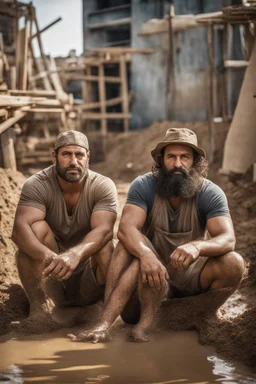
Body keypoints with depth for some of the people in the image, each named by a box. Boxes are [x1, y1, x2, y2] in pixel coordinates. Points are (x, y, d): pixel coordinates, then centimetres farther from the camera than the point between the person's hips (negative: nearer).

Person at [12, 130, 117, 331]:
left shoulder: (103, 186, -14)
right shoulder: (37, 185, -15)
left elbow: (104, 230, -30)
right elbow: (20, 228, -31)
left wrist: (75, 254, -52)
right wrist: (48, 256, -52)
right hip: (50, 276, 0)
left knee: (105, 245, -31)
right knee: (37, 227, -26)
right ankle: (38, 305, -21)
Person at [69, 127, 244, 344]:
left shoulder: (211, 194, -13)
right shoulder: (144, 186, -14)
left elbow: (228, 239, -27)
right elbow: (126, 228, -29)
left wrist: (197, 247, -50)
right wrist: (146, 254, -50)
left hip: (192, 275, 1)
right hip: (154, 276, -1)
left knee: (234, 264, -28)